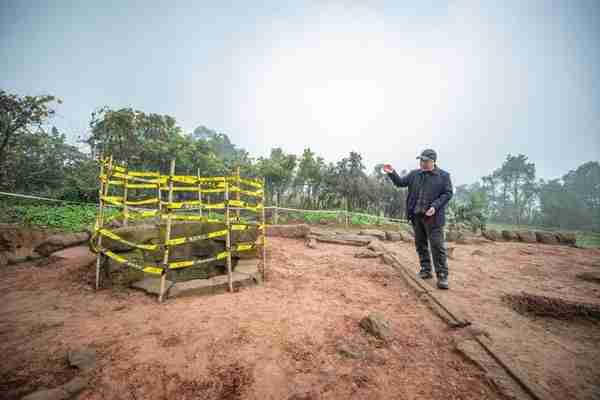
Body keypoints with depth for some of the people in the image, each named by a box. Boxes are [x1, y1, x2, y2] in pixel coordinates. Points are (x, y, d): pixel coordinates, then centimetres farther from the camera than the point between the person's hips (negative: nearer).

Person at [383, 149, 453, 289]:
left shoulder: (443, 176, -1)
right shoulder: (414, 174, 9)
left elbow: (448, 193, -3)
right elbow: (400, 182, 8)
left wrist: (435, 206, -16)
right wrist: (392, 173, -9)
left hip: (433, 217, -4)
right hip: (416, 215, 5)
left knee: (437, 246, -2)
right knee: (420, 245, 11)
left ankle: (442, 276, 8)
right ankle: (426, 270, 25)